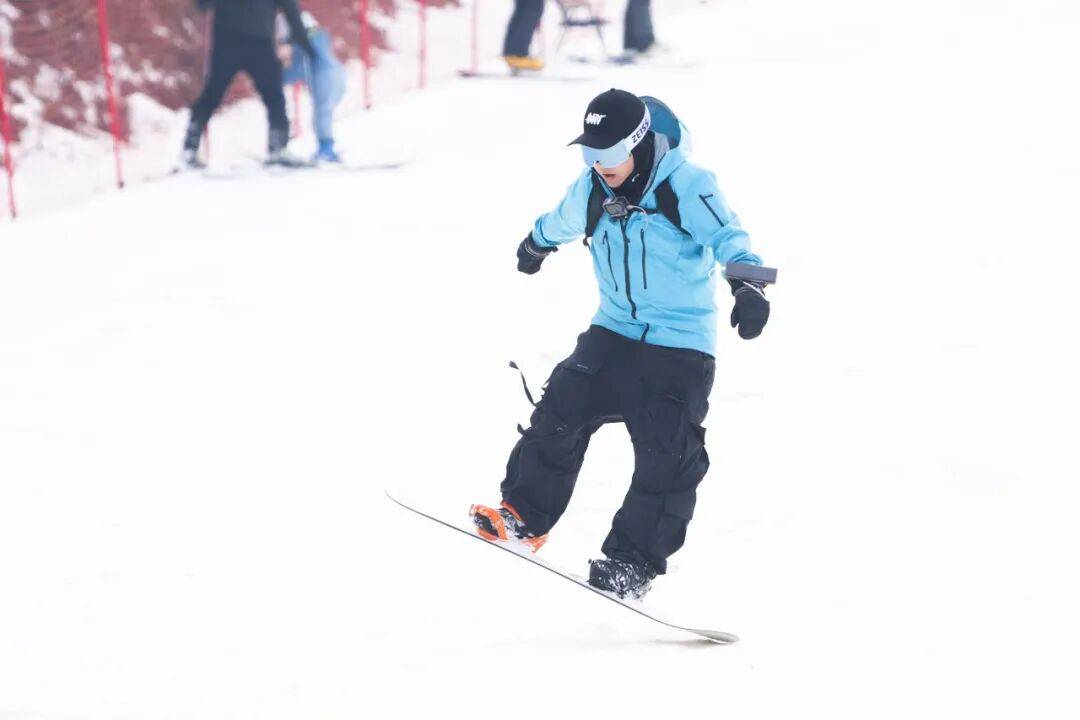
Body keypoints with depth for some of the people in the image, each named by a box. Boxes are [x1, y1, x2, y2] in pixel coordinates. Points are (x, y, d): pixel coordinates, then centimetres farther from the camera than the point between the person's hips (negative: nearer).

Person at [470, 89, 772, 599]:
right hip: (614, 329, 5)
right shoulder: (592, 189, 0)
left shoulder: (687, 187, -19)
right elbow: (564, 221, 23)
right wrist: (537, 243, 45)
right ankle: (523, 516, 7)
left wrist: (748, 282, -55)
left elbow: (724, 234, -35)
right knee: (564, 410, -8)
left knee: (666, 453, -10)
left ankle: (631, 562, -3)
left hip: (681, 346, -5)